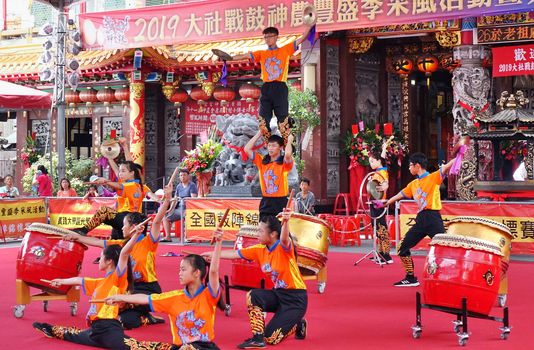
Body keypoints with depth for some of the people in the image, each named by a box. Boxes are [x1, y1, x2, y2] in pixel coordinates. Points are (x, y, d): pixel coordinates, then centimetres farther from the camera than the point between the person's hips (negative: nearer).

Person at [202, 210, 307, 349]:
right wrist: (211, 254, 2)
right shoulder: (259, 250, 1)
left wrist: (285, 221, -64)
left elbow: (284, 239, -43)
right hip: (278, 294, 7)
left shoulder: (283, 247, -19)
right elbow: (234, 254, 5)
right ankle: (257, 338, -9)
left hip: (296, 298, -7)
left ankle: (297, 324, 14)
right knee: (252, 296, -20)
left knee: (270, 337, -12)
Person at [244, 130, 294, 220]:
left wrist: (289, 141, -9)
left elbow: (288, 154, -27)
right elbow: (247, 149, 3)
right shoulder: (262, 161, 9)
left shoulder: (284, 163, -3)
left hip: (280, 202, -4)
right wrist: (259, 134, 7)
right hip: (266, 202, 4)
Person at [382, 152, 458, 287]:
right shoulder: (413, 184, 19)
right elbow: (399, 195, 31)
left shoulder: (433, 178, -2)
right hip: (420, 220, 7)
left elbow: (447, 167, -17)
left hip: (432, 218, -7)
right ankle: (411, 278, 16)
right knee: (402, 247, 7)